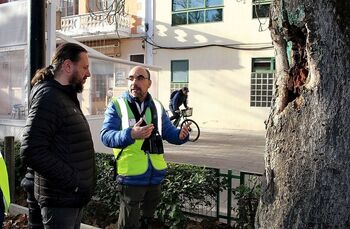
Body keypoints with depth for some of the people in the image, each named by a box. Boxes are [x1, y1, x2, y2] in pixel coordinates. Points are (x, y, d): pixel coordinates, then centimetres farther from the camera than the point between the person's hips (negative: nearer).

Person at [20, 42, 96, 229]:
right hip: (60, 199, -9)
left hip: (74, 195, 9)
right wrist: (74, 181, -22)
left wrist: (80, 181, 10)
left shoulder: (66, 96, 14)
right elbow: (32, 152, -25)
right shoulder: (48, 96, -16)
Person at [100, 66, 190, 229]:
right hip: (131, 177, -4)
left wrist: (181, 135, -16)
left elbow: (169, 133, 8)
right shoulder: (117, 105, -8)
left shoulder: (157, 107, 6)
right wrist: (130, 134, -39)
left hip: (155, 175, 5)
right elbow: (105, 136, -19)